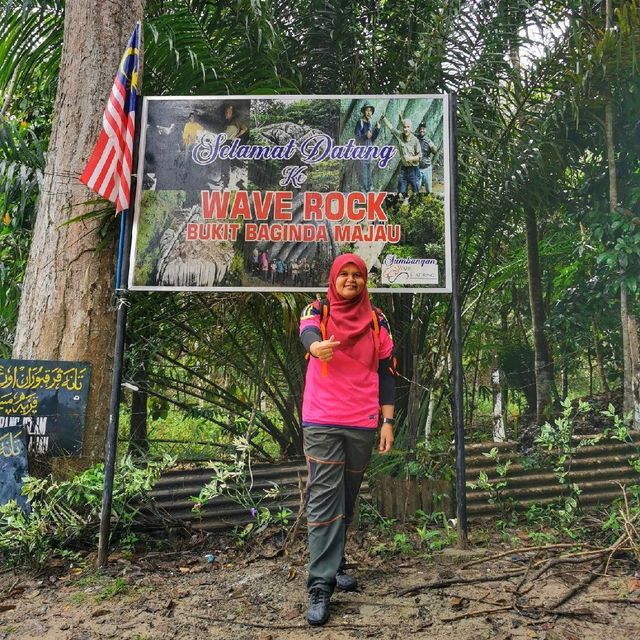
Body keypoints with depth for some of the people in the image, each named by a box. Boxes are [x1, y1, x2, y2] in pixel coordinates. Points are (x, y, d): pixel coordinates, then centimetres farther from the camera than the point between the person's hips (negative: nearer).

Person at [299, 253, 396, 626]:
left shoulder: (376, 321, 9)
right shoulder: (318, 311, 3)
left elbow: (385, 372, 9)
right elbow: (306, 330, -21)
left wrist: (388, 421, 2)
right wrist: (316, 345, -46)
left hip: (363, 424, 3)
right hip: (322, 422, -3)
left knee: (348, 499, 13)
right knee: (325, 499, -7)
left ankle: (335, 564, 31)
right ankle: (320, 587, -2)